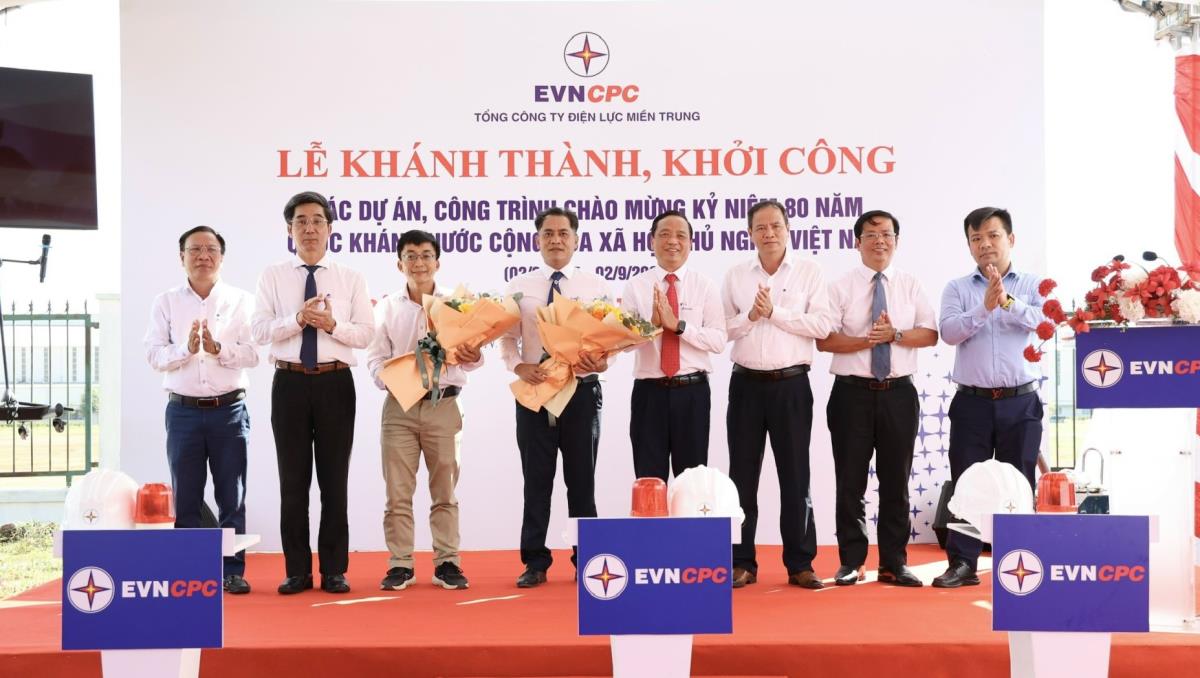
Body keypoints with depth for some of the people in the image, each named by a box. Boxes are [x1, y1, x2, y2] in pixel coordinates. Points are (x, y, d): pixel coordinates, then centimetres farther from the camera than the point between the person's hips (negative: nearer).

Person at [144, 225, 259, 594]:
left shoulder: (241, 300, 5)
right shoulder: (166, 303, 7)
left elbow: (253, 353, -4)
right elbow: (154, 354, -2)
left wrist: (219, 348, -21)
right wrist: (186, 349, -20)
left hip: (229, 410, 0)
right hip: (183, 409, 1)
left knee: (232, 496, 4)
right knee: (185, 497, 5)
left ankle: (232, 571, 11)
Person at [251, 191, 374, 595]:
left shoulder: (351, 278, 7)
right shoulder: (273, 276, 6)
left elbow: (366, 334, 0)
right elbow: (259, 330, -4)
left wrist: (332, 324, -17)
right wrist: (297, 319, -20)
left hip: (335, 384, 0)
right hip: (289, 384, 0)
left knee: (334, 479, 5)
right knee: (293, 480, 6)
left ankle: (334, 570, 14)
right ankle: (297, 570, 15)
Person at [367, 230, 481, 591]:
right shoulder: (387, 308, 7)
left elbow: (470, 353, -1)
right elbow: (375, 358, 5)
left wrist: (472, 356, -25)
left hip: (443, 405, -1)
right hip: (399, 406, 1)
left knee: (445, 491, 5)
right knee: (398, 492, 2)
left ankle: (447, 563, 12)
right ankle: (400, 564, 9)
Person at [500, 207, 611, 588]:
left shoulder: (595, 286, 5)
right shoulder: (519, 287, 5)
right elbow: (507, 339, 4)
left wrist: (604, 361, -19)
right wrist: (519, 366, -15)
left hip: (582, 390, 0)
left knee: (582, 481, 8)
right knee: (536, 481, 5)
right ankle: (535, 562, 13)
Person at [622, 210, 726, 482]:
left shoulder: (705, 286, 3)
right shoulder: (635, 285, 3)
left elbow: (718, 341, -7)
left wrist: (678, 325, -18)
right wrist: (651, 324, -22)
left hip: (692, 392, 0)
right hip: (649, 391, 0)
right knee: (649, 480, 7)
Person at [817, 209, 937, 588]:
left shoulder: (911, 286, 8)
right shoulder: (841, 288, 2)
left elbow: (930, 334, -1)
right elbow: (825, 340, -7)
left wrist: (895, 335, -16)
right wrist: (867, 341, -18)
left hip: (899, 393, 2)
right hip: (853, 393, -2)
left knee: (896, 481, 7)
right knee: (850, 482, 2)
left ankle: (894, 564, 17)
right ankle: (851, 562, 13)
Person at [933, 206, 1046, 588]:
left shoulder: (1032, 286, 6)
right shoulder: (957, 289, 6)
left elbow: (1045, 321, -13)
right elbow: (949, 332, -9)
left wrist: (1008, 301, -26)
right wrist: (984, 308, -23)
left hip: (1020, 402, 0)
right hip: (972, 402, 0)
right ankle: (962, 563, 7)